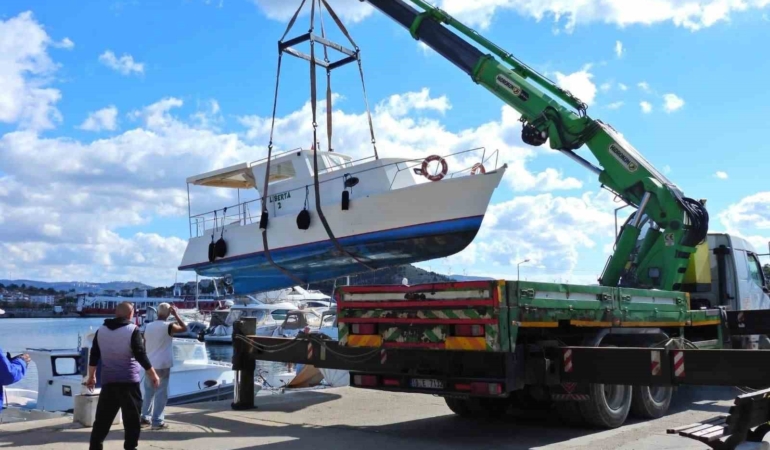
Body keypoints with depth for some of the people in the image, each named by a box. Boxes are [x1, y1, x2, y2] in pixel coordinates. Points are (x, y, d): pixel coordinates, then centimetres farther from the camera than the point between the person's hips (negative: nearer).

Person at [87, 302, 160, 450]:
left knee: (102, 418, 11)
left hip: (108, 381, 5)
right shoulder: (133, 330, -9)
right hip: (129, 381, -5)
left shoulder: (101, 330, 7)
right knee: (132, 418, 3)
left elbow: (94, 355, 11)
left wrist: (91, 376, 21)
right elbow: (140, 355, -12)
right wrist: (153, 374, -4)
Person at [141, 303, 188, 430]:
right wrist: (176, 314, -3)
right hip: (163, 365, -6)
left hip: (150, 364, 6)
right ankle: (157, 421, -1)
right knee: (161, 393, -1)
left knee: (148, 392, 15)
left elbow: (144, 345, 12)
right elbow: (184, 328, -4)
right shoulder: (168, 326, -12)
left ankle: (145, 418, 18)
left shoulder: (148, 326, 5)